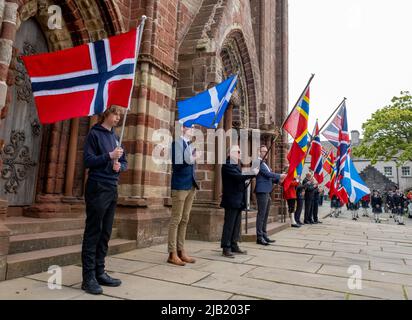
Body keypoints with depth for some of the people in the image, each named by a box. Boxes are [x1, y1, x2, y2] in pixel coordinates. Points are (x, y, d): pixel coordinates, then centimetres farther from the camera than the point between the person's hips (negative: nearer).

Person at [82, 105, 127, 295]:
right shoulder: (94, 133, -2)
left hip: (112, 189, 7)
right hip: (97, 188, -7)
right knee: (92, 233, -3)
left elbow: (124, 163, 17)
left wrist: (119, 166, -4)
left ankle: (99, 272, 18)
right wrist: (109, 156, -18)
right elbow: (87, 160, -10)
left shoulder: (115, 137, 17)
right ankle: (89, 277, 3)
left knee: (105, 233, 9)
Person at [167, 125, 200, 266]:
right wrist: (192, 158, -13)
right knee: (176, 220, -3)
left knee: (184, 220, 11)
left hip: (191, 185, 8)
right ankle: (172, 254, 4)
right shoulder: (177, 142, -8)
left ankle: (181, 251, 18)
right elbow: (178, 162, -17)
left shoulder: (190, 144, 15)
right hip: (180, 186, -8)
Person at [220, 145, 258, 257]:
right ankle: (226, 248, 3)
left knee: (236, 224, 13)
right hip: (231, 200, -9)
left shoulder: (236, 165, 18)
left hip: (239, 200, 9)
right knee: (229, 225, -4)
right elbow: (238, 177, -24)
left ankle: (234, 246, 21)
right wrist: (252, 174, -20)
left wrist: (247, 179, 5)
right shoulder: (227, 165, -12)